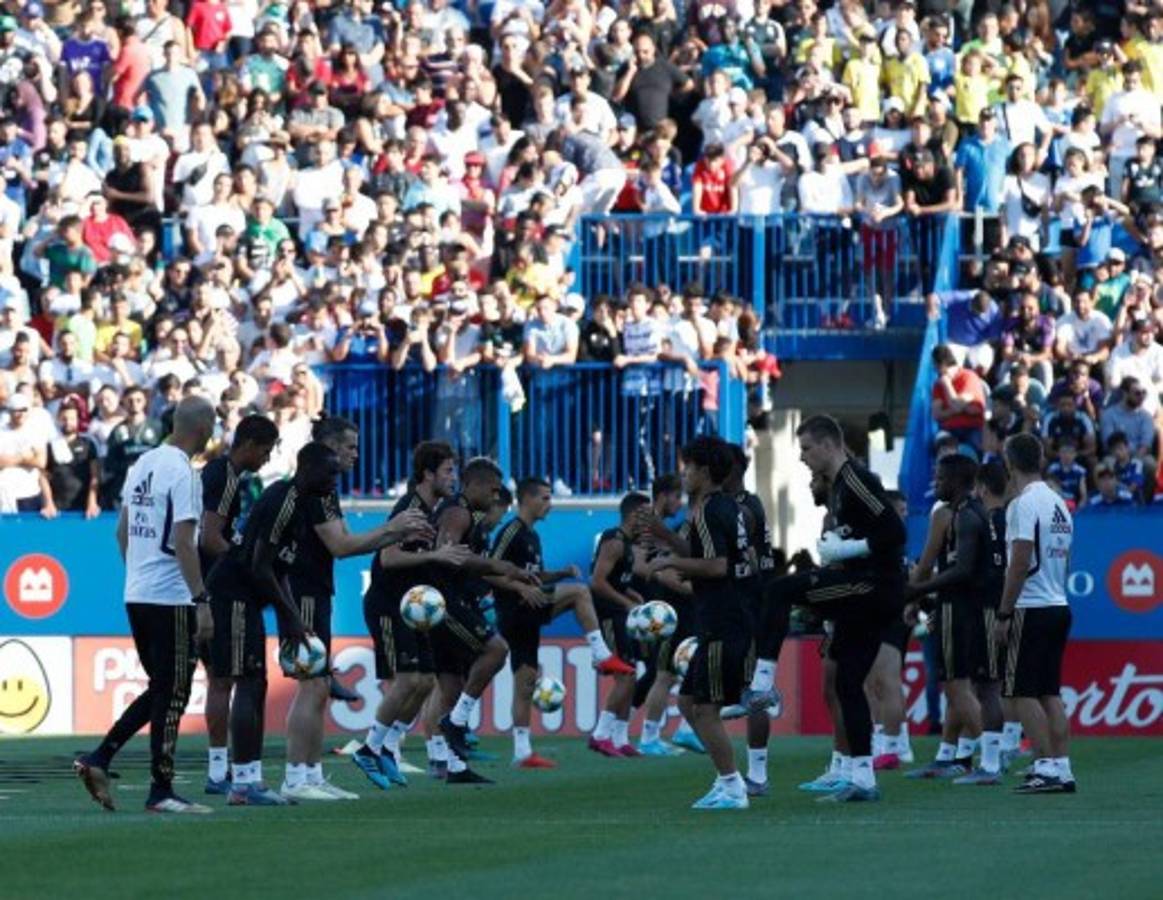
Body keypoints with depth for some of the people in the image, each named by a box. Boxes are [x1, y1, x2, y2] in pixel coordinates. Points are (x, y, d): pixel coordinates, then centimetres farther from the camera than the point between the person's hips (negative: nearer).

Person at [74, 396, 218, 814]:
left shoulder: (144, 463, 12)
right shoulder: (182, 471, -14)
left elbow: (122, 531, 19)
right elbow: (183, 541, -20)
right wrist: (202, 600, -20)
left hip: (136, 595, 9)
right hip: (170, 598, -9)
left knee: (160, 690, 16)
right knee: (171, 694, -2)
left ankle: (99, 759, 7)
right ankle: (161, 791, 0)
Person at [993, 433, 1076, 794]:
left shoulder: (1024, 504, -12)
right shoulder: (1058, 503, 14)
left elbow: (1020, 564, -17)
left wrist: (1003, 614, -14)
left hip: (1032, 610, -8)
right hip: (1059, 605, 8)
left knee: (1023, 692, -5)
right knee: (1050, 693, 9)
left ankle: (1045, 768, -11)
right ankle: (1062, 768, 5)